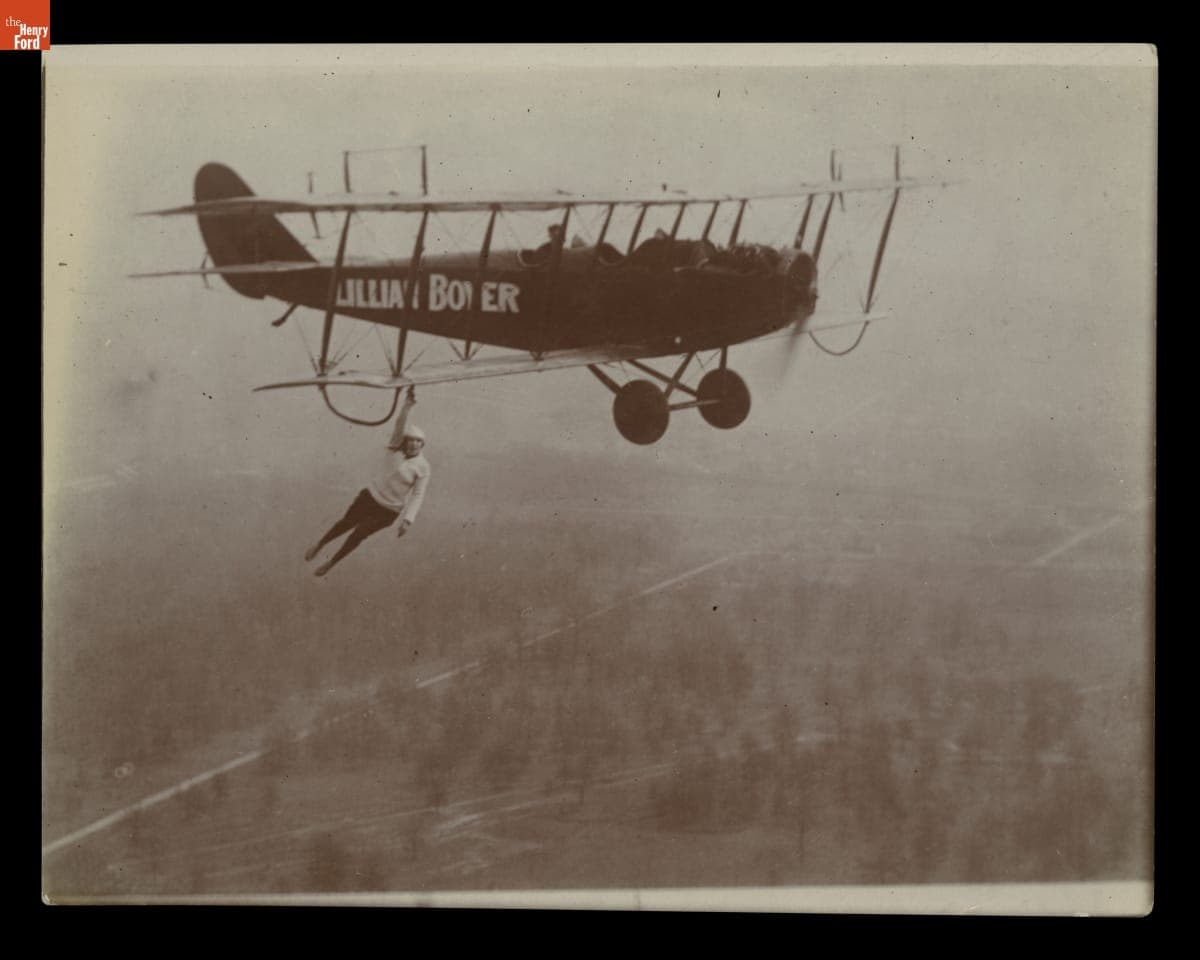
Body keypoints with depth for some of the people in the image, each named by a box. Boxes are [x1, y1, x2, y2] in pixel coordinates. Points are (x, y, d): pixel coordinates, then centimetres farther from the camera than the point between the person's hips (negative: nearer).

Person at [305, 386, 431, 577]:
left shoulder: (423, 467, -13)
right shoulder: (395, 449, -8)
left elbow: (417, 495, -14)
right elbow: (400, 425, -24)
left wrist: (407, 520, -25)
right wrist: (407, 406, -42)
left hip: (388, 511, -2)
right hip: (370, 496, 2)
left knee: (358, 534, 2)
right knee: (345, 524, 9)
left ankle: (331, 563, 25)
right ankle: (319, 544, 38)